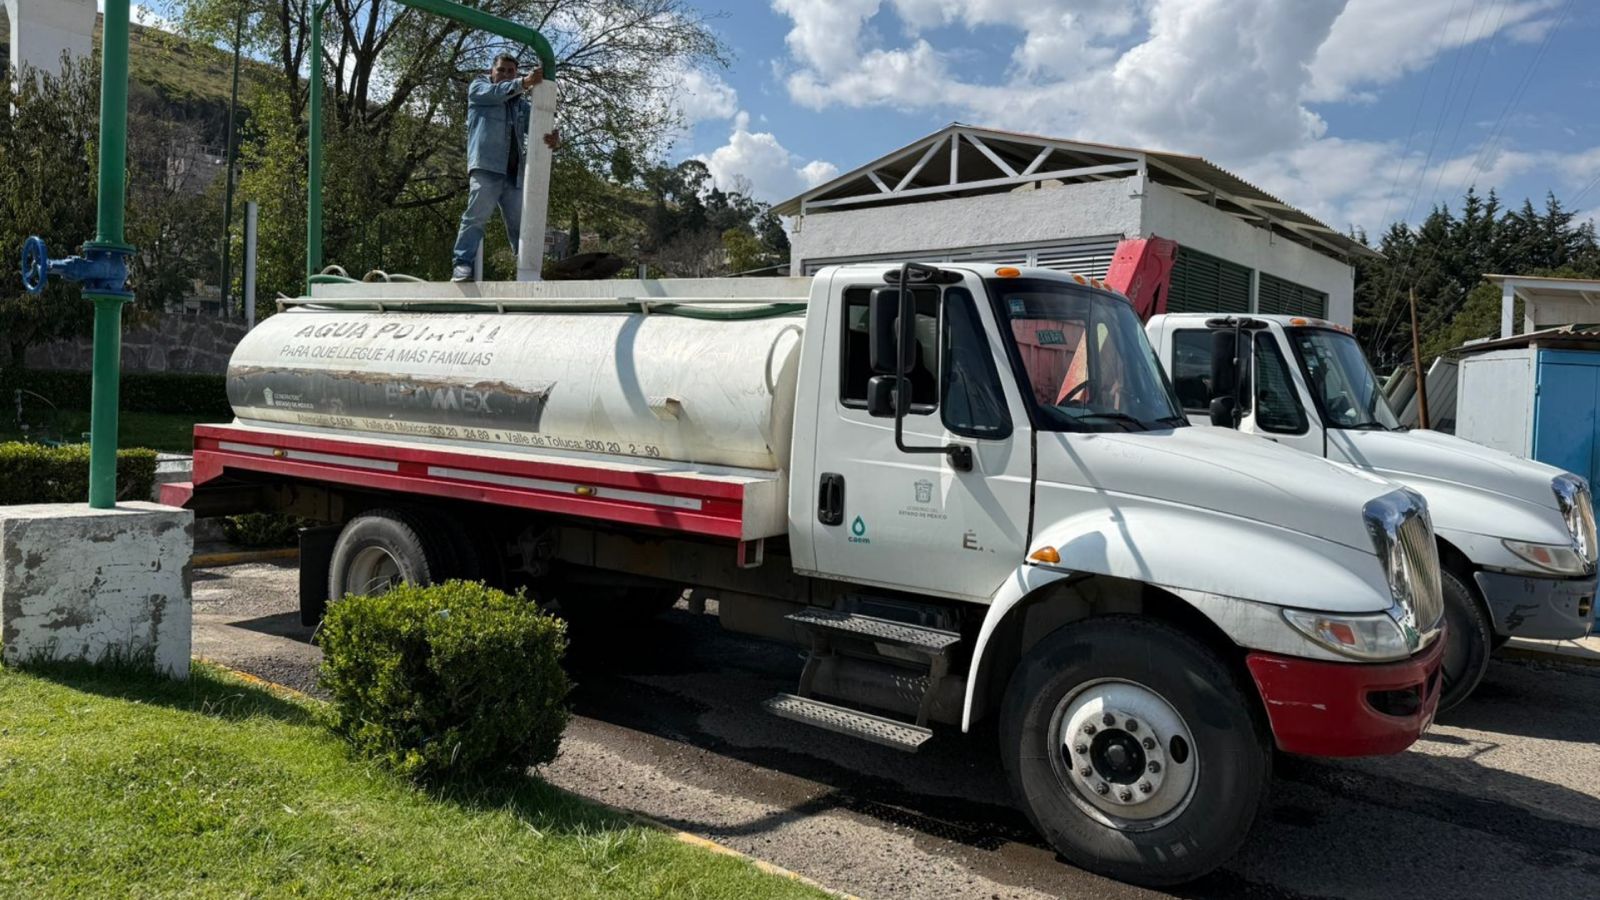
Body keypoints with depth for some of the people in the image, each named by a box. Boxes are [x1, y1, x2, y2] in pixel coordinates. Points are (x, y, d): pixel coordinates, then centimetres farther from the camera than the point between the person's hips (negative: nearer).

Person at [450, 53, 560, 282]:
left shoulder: (521, 103, 24)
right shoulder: (478, 87, 15)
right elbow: (495, 93, -9)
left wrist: (554, 138, -18)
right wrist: (523, 82, -27)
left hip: (514, 172, 5)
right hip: (486, 165, -4)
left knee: (520, 224, 5)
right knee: (477, 216, -15)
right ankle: (462, 265, -18)